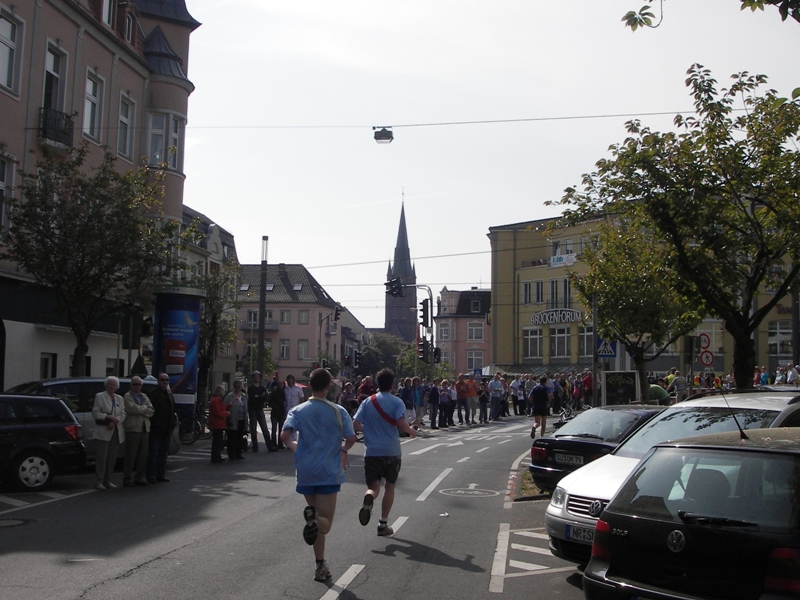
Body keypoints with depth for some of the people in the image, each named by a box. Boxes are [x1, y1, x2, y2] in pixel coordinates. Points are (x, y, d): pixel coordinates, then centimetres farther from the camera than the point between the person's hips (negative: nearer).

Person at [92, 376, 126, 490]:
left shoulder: (119, 398, 16)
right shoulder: (100, 396, 2)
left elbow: (123, 414, 8)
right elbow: (95, 413, -6)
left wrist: (114, 422, -9)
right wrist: (109, 417, -16)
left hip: (116, 432, 5)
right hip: (102, 432, -5)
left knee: (112, 458, 4)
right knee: (101, 457, -7)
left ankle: (107, 481, 11)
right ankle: (98, 481, -3)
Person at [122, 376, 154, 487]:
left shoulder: (144, 397, 18)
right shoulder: (127, 397, 0)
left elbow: (151, 411, 6)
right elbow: (133, 409, -17)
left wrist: (140, 410, -9)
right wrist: (145, 408, -2)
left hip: (145, 429, 6)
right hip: (132, 429, -6)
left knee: (143, 455, 8)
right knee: (130, 456, -4)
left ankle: (140, 478, 16)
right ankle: (127, 479, 1)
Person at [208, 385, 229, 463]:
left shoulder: (217, 400, 18)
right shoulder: (215, 401, -17)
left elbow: (221, 409, 23)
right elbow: (217, 412, -21)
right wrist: (226, 413, -10)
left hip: (218, 425, 11)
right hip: (217, 424, -11)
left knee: (218, 441, 15)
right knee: (217, 441, -7)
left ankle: (217, 457, 21)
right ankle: (215, 457, -4)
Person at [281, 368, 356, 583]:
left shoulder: (298, 411, -1)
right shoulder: (338, 411, -3)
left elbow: (285, 436, -14)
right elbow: (351, 438, -8)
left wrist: (293, 446, 9)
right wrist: (343, 450, 15)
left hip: (306, 471, 2)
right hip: (330, 472, -2)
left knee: (317, 525, 18)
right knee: (325, 522, -1)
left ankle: (320, 566, 7)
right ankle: (315, 519, -36)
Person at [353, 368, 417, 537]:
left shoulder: (367, 402, 3)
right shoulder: (397, 402, -5)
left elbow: (356, 424, -1)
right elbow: (401, 424, -18)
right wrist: (411, 431, 2)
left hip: (371, 451, 1)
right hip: (391, 452, -1)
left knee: (373, 486, 9)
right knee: (389, 486, 15)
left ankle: (369, 498, -27)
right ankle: (383, 524, 16)